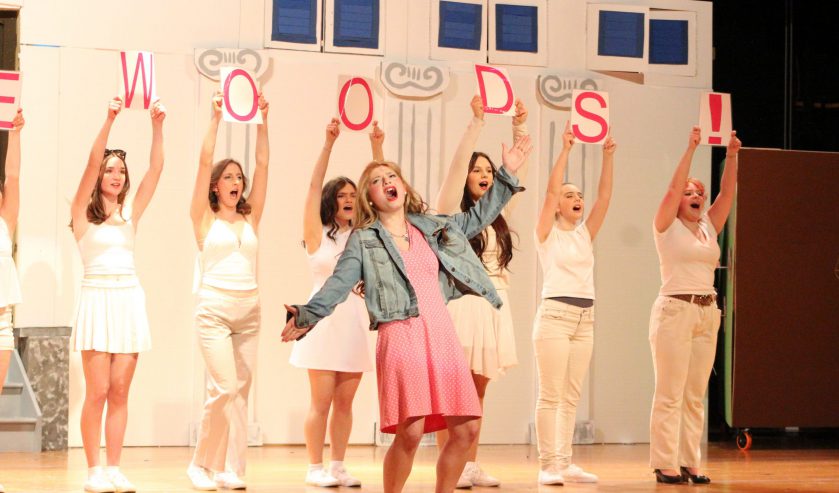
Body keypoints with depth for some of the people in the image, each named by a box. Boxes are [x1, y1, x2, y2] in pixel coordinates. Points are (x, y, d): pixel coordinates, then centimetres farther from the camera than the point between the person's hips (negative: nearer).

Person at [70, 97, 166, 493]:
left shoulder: (131, 213, 13)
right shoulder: (83, 212, 3)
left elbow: (155, 169, 4)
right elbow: (92, 163, -10)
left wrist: (157, 127, -7)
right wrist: (109, 120, -19)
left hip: (130, 300, 4)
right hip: (97, 298, -4)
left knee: (120, 392, 3)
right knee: (97, 392, -5)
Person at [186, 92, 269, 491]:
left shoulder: (250, 218, 12)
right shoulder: (205, 218, 2)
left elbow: (263, 164, 8)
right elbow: (204, 162, -5)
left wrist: (263, 120, 3)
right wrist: (216, 118, -7)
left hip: (249, 312, 5)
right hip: (214, 311, -5)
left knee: (241, 391, 1)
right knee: (225, 388, -15)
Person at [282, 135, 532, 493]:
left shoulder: (434, 227, 19)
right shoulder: (363, 240, 6)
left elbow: (478, 216, 31)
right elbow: (339, 284, -4)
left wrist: (507, 174, 28)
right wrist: (307, 315, -20)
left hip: (442, 335, 5)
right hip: (401, 336, -5)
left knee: (466, 428, 0)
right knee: (410, 432, -16)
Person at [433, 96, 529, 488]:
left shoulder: (497, 214, 15)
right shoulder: (451, 211, 0)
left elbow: (518, 171, 10)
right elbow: (457, 165, -13)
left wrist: (519, 127, 2)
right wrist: (476, 121, -17)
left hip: (494, 306, 6)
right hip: (461, 303, -6)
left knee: (478, 389, 8)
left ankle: (471, 466, 11)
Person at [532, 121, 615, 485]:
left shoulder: (585, 233, 14)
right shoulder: (548, 233, 0)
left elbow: (604, 196, 6)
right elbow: (551, 190, -12)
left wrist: (608, 156, -2)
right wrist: (565, 150, -15)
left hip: (585, 318, 6)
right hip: (555, 314, -6)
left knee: (572, 397, 7)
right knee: (550, 395, -6)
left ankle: (565, 463, 9)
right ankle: (547, 465, -6)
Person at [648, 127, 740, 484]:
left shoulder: (709, 227, 14)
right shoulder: (667, 227, 0)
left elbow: (727, 192, 8)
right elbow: (672, 189, -12)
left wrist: (732, 155, -3)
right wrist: (691, 148, -15)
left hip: (707, 313, 6)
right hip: (675, 309, -6)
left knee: (695, 395, 6)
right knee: (670, 395, -6)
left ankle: (690, 462, 9)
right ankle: (665, 464, -5)